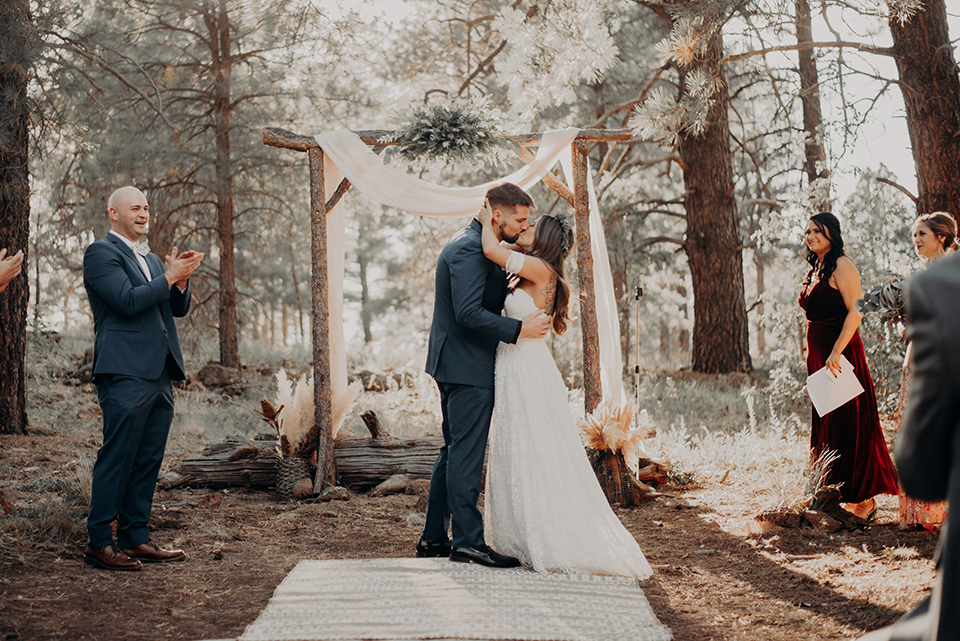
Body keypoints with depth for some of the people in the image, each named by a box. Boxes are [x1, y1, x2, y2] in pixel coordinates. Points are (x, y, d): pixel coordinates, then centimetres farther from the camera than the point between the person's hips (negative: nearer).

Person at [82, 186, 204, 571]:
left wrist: (182, 280, 1)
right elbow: (128, 301, -15)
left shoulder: (151, 259, 24)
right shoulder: (101, 253, -2)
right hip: (126, 373, -8)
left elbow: (179, 309, 19)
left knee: (148, 460, 8)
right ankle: (98, 543, -2)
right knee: (117, 457, -8)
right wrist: (169, 277, -7)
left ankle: (135, 538, 14)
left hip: (159, 375, 8)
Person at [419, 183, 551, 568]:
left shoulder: (471, 244, 16)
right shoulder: (469, 249, -18)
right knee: (466, 454, -7)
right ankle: (468, 542, -2)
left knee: (454, 451, 14)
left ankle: (433, 538, 20)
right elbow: (469, 313, -25)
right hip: (467, 367, -11)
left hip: (454, 365, 11)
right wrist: (518, 329, -22)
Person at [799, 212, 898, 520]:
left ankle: (863, 500, -1)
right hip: (818, 355, 9)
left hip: (840, 354, -9)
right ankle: (840, 495, 18)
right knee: (825, 424, 10)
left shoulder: (842, 266, -9)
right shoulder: (815, 270, 17)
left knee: (846, 423, -8)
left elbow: (855, 312, -17)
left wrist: (836, 352, -26)